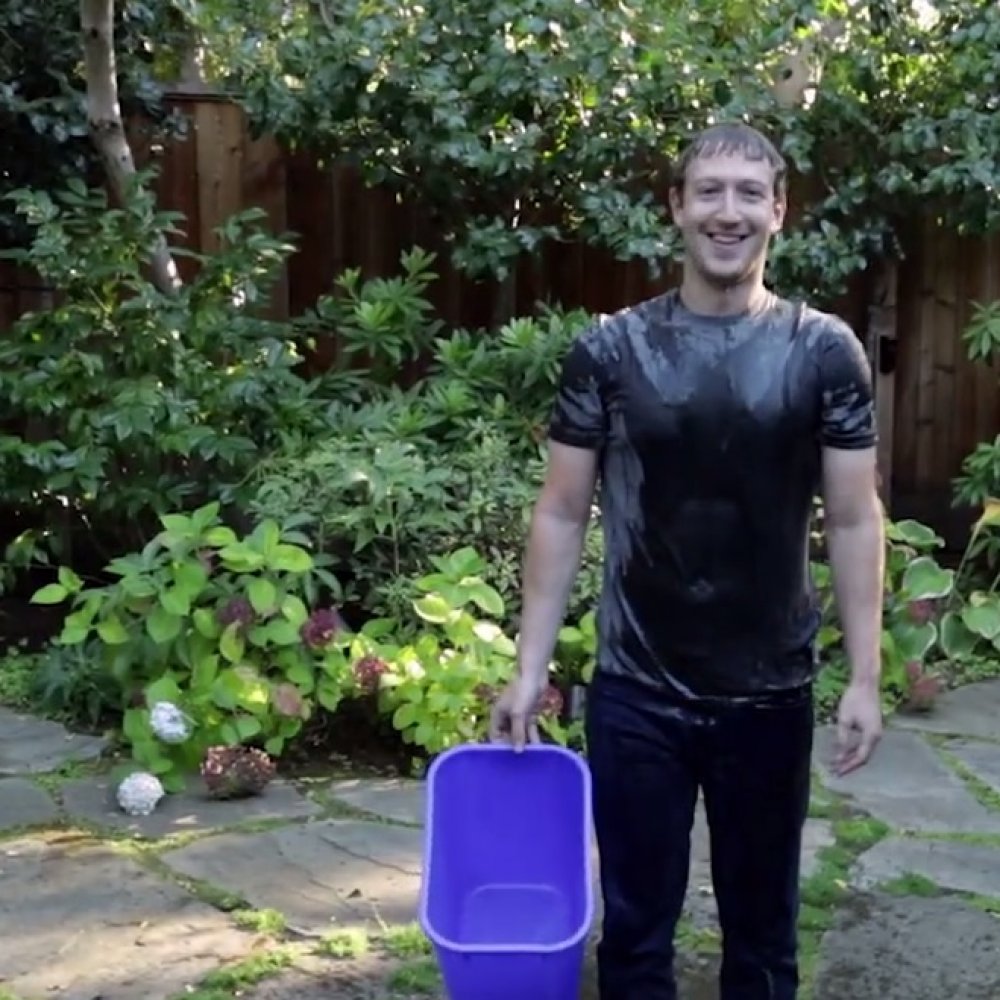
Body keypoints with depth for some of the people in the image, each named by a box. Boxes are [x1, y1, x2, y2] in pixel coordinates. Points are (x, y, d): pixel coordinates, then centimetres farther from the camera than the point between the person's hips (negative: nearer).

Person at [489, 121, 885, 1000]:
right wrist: (529, 669, -2)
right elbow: (562, 515, 0)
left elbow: (854, 521, -1)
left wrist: (864, 679, -5)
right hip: (635, 692, 0)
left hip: (771, 693, 1)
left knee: (762, 923, 16)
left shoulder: (825, 352, -3)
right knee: (636, 923, 12)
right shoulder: (609, 351, -4)